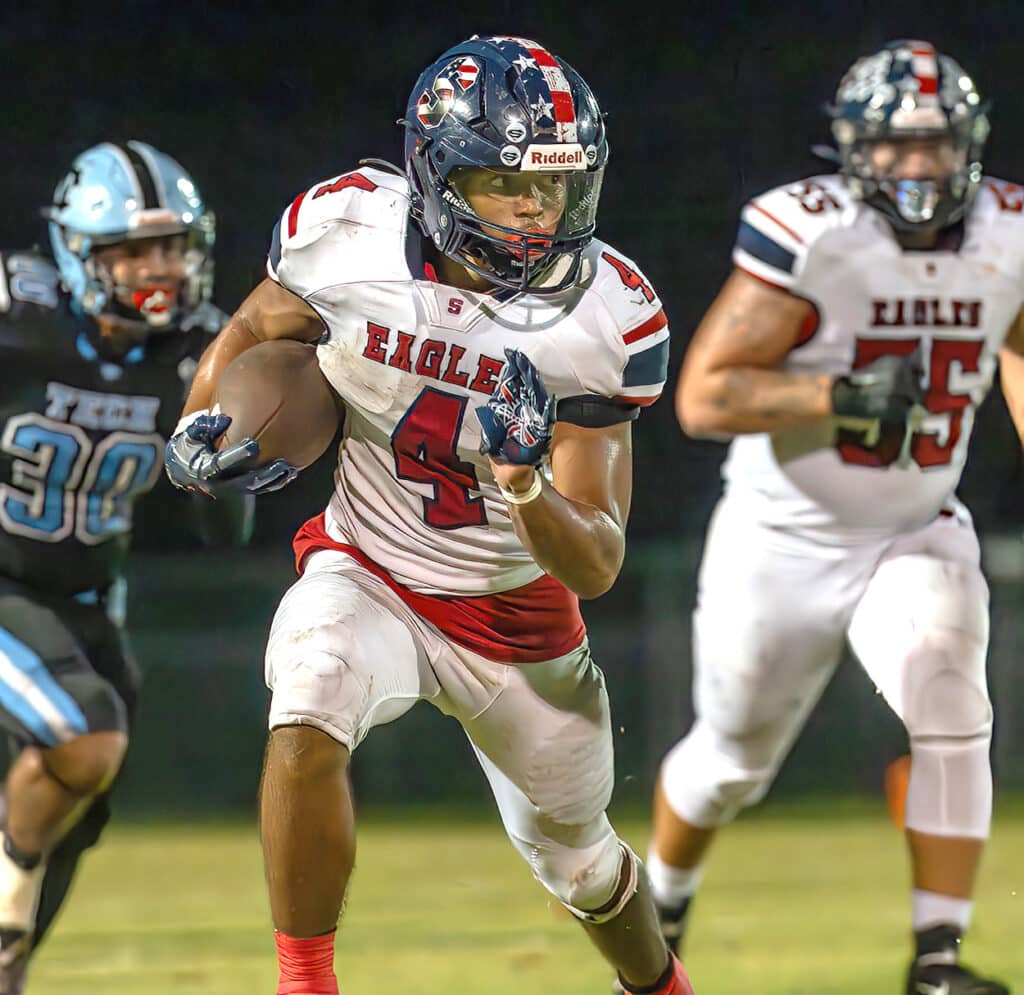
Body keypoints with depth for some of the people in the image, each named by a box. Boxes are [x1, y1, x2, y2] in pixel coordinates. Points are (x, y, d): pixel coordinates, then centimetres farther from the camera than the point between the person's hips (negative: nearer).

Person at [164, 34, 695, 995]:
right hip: (366, 579, -1)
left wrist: (523, 481, -40)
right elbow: (259, 327, 5)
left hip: (517, 612, 1)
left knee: (574, 857, 18)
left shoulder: (605, 319, -22)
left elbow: (595, 567, -21)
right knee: (307, 722, -33)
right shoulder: (345, 233, -20)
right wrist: (203, 422, -14)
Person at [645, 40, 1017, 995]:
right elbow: (701, 396, -24)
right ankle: (660, 906, 43)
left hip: (916, 538, 3)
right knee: (732, 756, 14)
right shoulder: (807, 236, -23)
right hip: (782, 545, -3)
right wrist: (840, 397, -34)